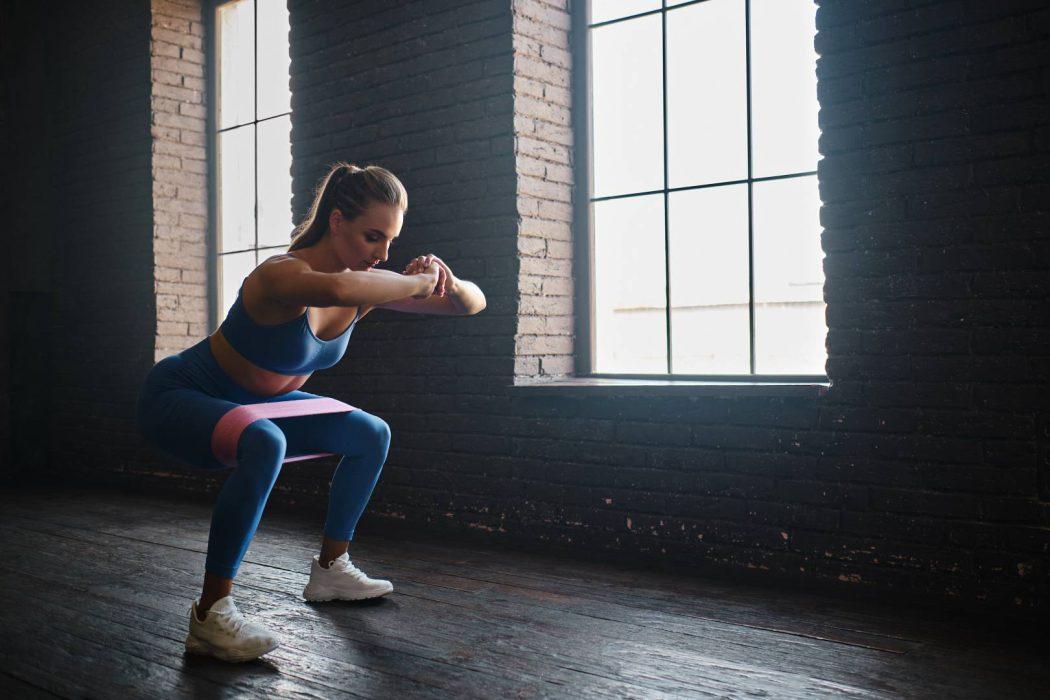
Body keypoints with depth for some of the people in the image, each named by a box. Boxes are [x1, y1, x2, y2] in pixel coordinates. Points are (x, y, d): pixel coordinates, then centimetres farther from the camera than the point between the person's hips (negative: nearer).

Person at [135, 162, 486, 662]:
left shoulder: (367, 287, -10)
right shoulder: (284, 274, -33)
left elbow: (473, 304, -7)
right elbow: (337, 289, -60)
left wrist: (445, 280, -30)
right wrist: (418, 282, -44)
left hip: (250, 404, 8)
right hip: (177, 398, -8)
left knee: (372, 435, 8)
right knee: (265, 445, -38)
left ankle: (330, 570, 20)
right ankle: (210, 616, -26)